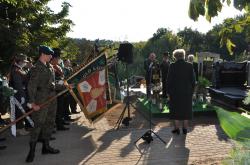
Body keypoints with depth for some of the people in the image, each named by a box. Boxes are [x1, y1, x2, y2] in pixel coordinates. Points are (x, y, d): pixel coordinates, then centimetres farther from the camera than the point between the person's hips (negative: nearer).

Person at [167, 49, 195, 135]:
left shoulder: (173, 66, -9)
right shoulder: (190, 65, -3)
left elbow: (169, 80, -7)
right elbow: (193, 80, 0)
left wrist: (168, 92, 1)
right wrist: (192, 91, 10)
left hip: (175, 92, -2)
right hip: (187, 92, 2)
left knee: (176, 110, 8)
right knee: (186, 110, 12)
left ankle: (177, 128, 13)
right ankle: (185, 128, 18)